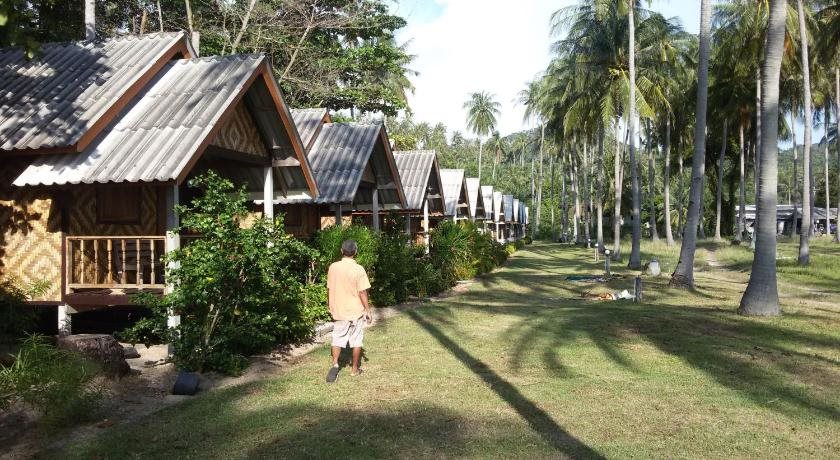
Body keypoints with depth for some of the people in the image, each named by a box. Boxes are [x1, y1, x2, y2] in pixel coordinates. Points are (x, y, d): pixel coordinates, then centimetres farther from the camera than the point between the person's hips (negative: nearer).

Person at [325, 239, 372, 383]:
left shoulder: (333, 267, -3)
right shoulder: (358, 269, -15)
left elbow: (329, 289, 5)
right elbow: (362, 292, -14)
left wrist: (330, 306, 19)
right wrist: (368, 310, -5)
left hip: (338, 311, 3)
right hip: (356, 311, -3)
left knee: (337, 338, 10)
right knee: (356, 341, 10)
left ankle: (335, 364, -8)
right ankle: (355, 369, 19)